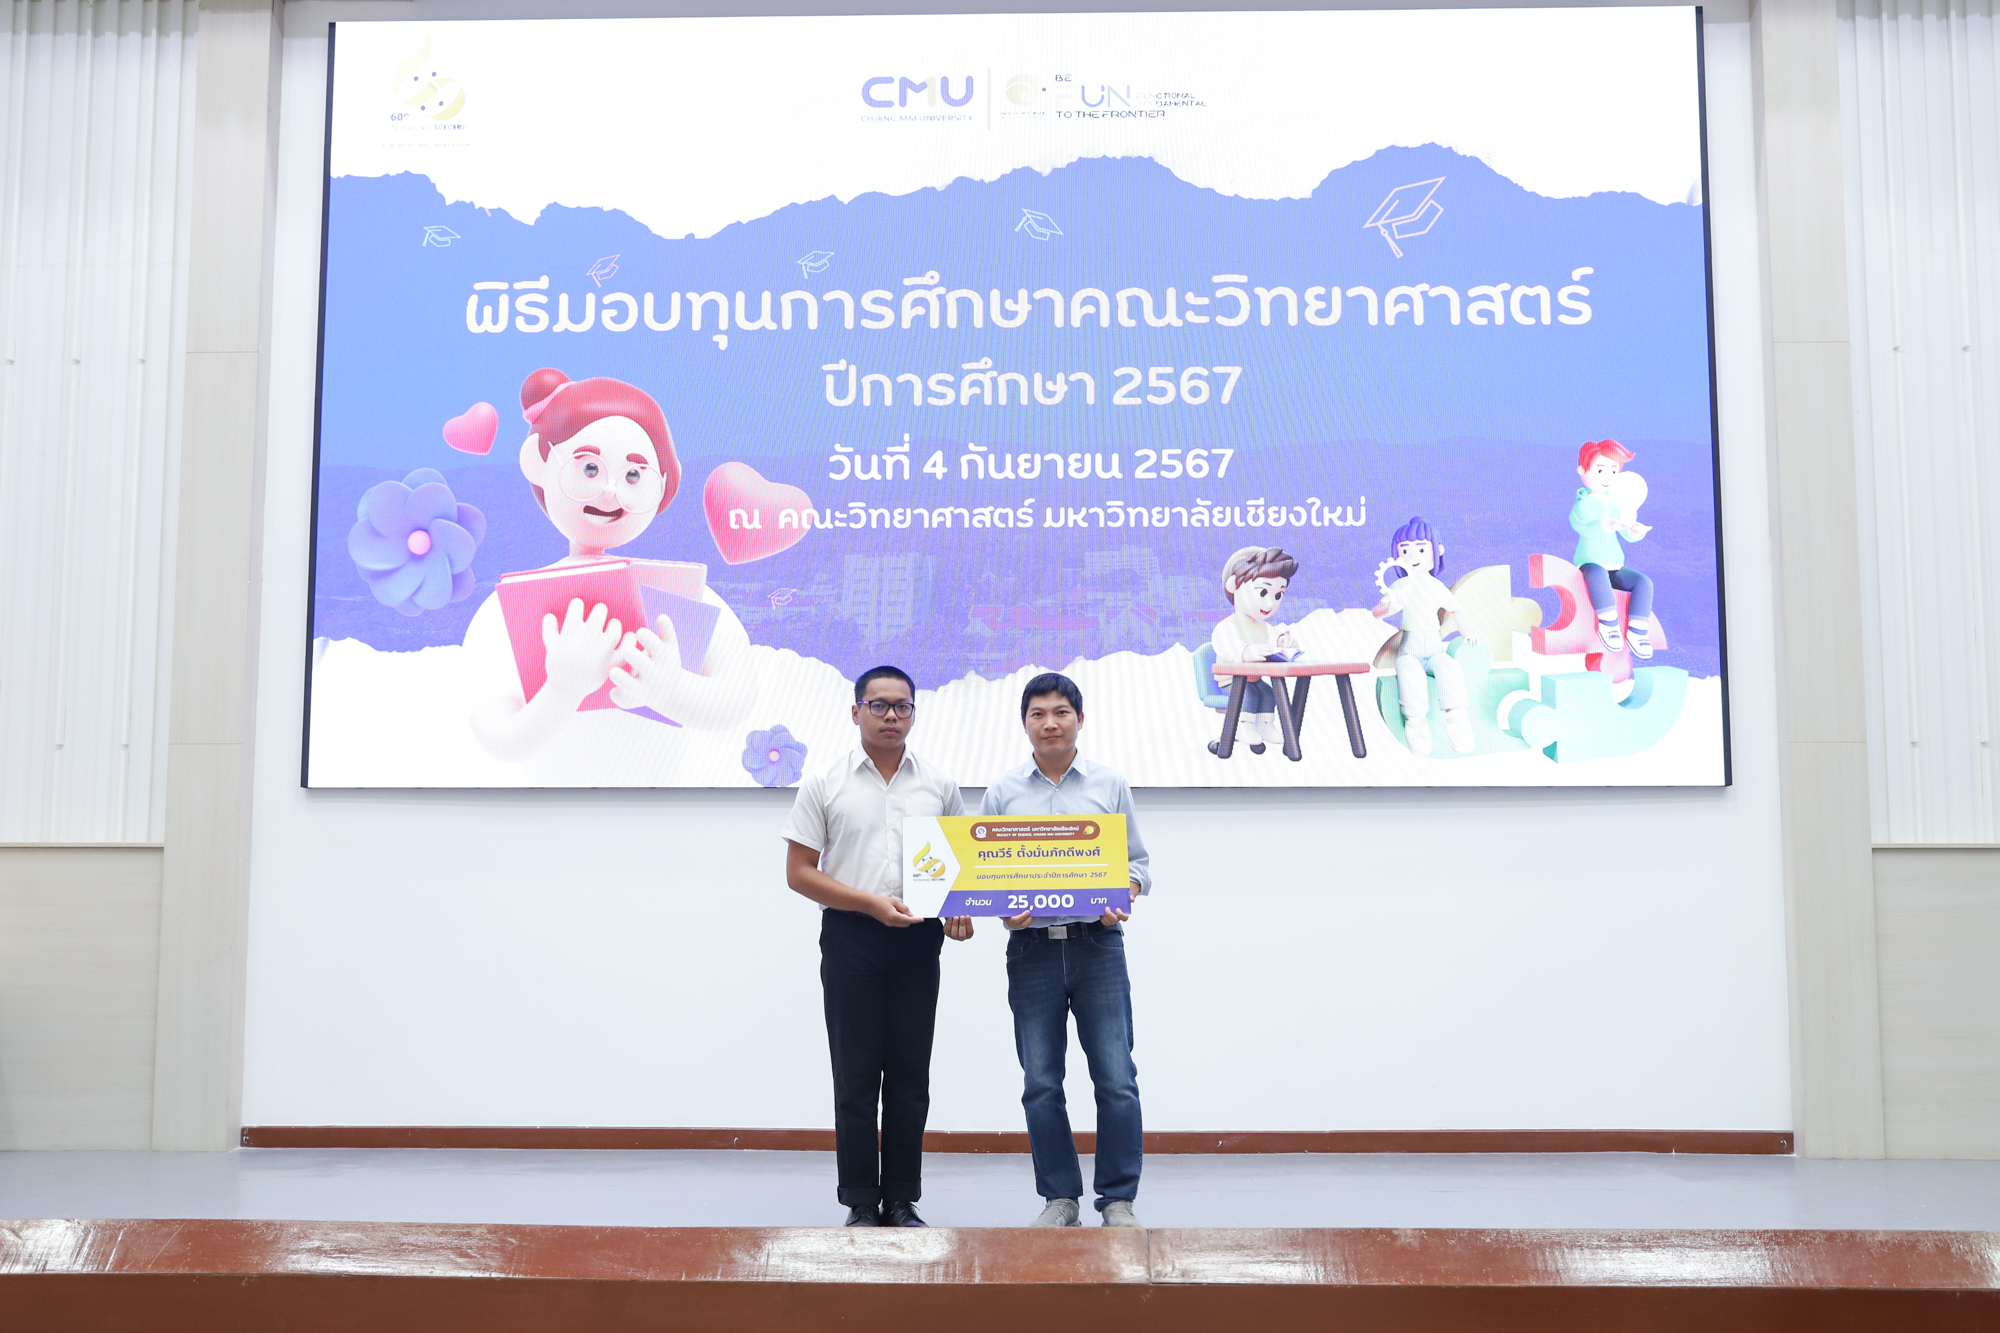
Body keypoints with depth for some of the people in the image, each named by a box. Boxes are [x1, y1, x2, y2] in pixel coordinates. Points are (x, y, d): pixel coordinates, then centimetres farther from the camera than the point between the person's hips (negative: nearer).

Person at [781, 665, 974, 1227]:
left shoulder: (939, 785, 8)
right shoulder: (826, 784, 1)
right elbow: (799, 871, -2)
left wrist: (960, 910, -7)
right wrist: (871, 903, -13)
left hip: (918, 943, 2)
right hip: (851, 938, -2)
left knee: (910, 1080, 6)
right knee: (855, 1079, 2)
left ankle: (902, 1201, 15)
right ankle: (862, 1205, 10)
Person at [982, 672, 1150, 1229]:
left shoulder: (1110, 785, 7)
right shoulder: (1002, 792, 8)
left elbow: (1137, 861, 8)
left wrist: (1123, 901, -11)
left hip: (1098, 944, -1)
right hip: (1032, 948, 1)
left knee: (1116, 1079, -3)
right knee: (1041, 1084, 6)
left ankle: (1118, 1199, 8)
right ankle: (1060, 1197, 17)